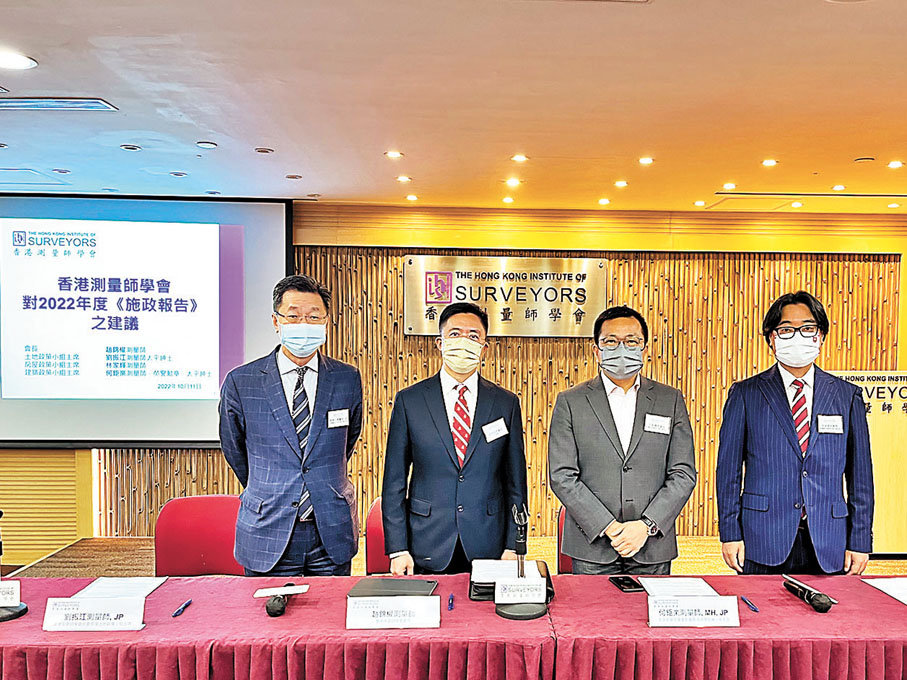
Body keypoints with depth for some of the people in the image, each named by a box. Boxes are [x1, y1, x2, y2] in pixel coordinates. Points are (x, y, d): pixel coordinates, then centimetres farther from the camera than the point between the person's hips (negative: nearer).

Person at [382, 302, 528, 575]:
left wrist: (513, 548, 0)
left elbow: (515, 482, 5)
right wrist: (398, 549, -4)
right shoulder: (409, 400, 0)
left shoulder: (506, 403, 3)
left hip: (488, 551, 1)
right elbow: (394, 482, 1)